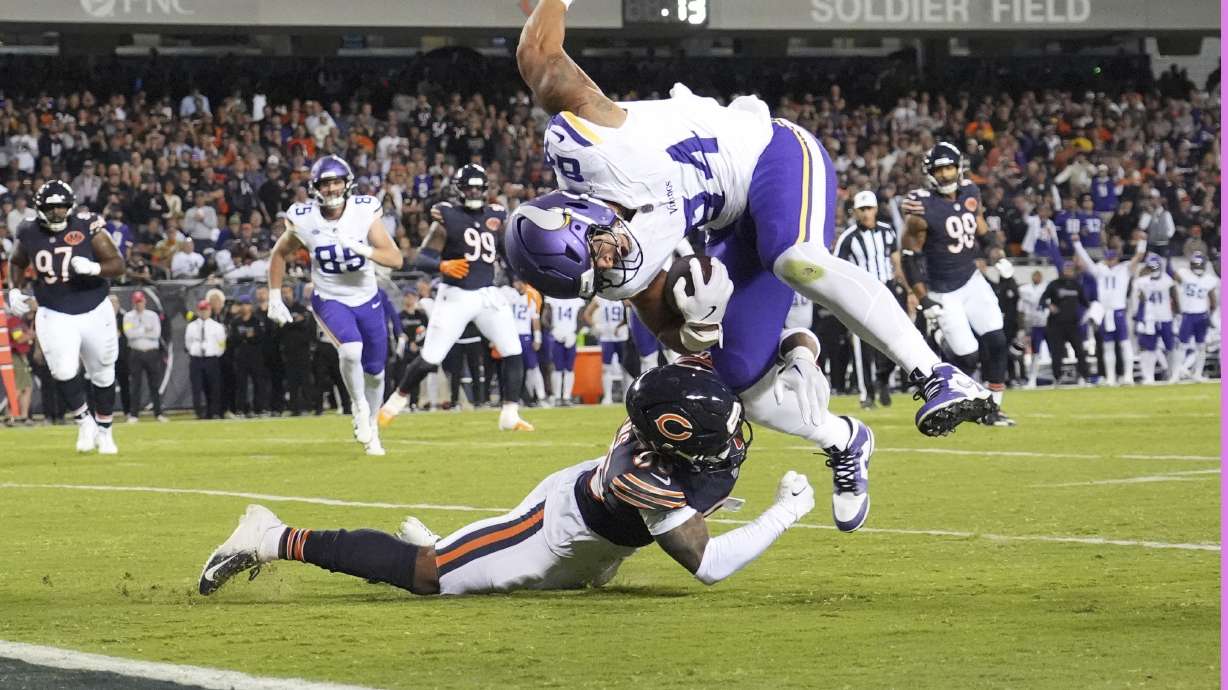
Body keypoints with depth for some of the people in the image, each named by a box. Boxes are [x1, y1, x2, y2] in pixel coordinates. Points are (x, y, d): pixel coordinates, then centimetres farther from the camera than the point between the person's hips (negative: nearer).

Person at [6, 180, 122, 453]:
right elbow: (17, 263, 17)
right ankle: (84, 421, 9)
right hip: (55, 315, 0)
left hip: (94, 312, 0)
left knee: (103, 375, 11)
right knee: (63, 372, -17)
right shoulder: (30, 234, -4)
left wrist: (94, 268, -30)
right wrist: (15, 290, 2)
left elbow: (118, 265, -12)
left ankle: (104, 430, 32)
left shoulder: (88, 228, -11)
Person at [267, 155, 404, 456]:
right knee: (351, 349, -30)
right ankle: (360, 408, -5)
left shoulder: (364, 212, -15)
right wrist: (274, 298, 2)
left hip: (367, 300, 2)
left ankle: (369, 427, 35)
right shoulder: (304, 220, -13)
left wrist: (363, 249, -34)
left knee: (375, 372, 10)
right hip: (330, 301, -2)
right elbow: (279, 254, 6)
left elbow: (395, 259, -18)